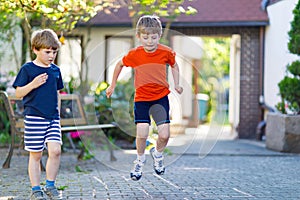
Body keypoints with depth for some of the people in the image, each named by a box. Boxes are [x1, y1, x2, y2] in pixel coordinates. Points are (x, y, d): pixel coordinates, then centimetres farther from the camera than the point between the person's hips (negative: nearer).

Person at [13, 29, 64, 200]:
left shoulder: (55, 70, 11)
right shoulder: (27, 69, -3)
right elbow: (18, 93, -3)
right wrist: (33, 84, -18)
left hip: (53, 118, 4)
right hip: (34, 117, -4)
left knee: (55, 150, -9)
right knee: (36, 154, 2)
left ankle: (50, 185, 8)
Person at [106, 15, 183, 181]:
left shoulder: (166, 52, -7)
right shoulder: (134, 54, -9)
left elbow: (174, 66, 14)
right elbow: (120, 64, 11)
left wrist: (176, 84, 3)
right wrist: (112, 85, 17)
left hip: (161, 97, 1)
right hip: (141, 98, -1)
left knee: (164, 135, -8)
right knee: (142, 134, -14)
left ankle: (157, 153, 26)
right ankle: (140, 160, 15)